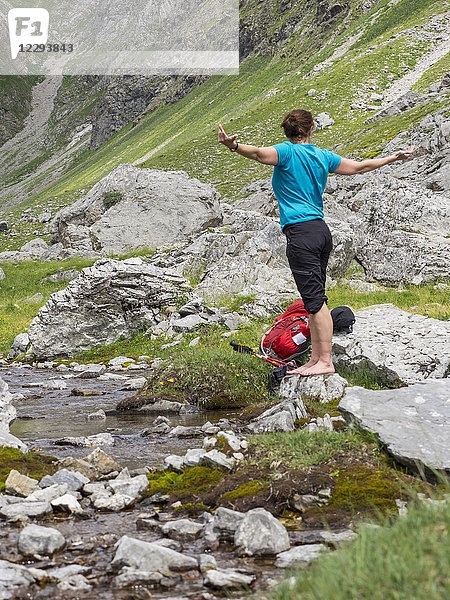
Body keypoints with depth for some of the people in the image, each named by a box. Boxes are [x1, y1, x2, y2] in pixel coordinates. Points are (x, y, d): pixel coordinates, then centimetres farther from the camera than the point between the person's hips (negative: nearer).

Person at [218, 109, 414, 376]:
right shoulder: (323, 156, 13)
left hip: (300, 231, -7)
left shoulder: (287, 152, -4)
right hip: (322, 230, 7)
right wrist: (395, 157, 34)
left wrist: (234, 146, -40)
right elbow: (358, 167, 20)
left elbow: (260, 154, -25)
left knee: (315, 299, -10)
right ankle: (316, 359, 13)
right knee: (316, 299, 11)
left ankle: (326, 361, -13)